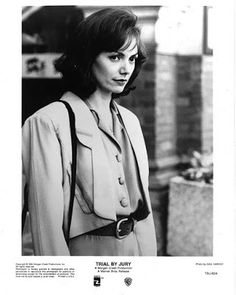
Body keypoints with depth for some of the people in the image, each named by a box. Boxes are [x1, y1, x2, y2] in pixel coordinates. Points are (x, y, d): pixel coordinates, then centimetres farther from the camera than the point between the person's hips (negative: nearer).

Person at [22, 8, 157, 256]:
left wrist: (151, 251, 5)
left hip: (141, 244, 6)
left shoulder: (130, 121, 8)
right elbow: (47, 219, -16)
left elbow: (142, 197, 10)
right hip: (88, 248, -6)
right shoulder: (48, 123, -14)